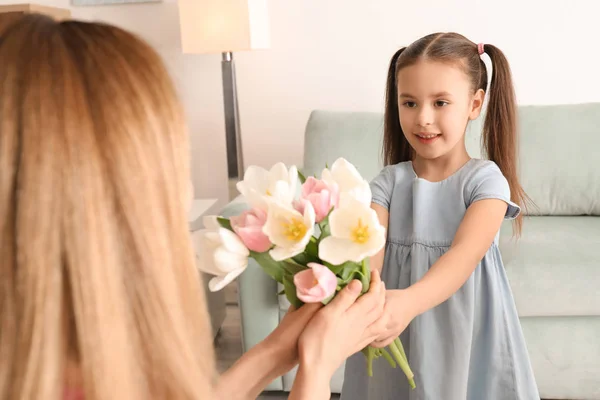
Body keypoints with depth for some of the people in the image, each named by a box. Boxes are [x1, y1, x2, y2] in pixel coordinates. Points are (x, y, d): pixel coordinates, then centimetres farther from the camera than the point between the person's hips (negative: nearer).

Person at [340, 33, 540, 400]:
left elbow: (465, 254, -26)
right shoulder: (388, 181, -2)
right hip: (397, 338, 2)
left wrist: (409, 302, -45)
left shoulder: (486, 179, -11)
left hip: (466, 336, -2)